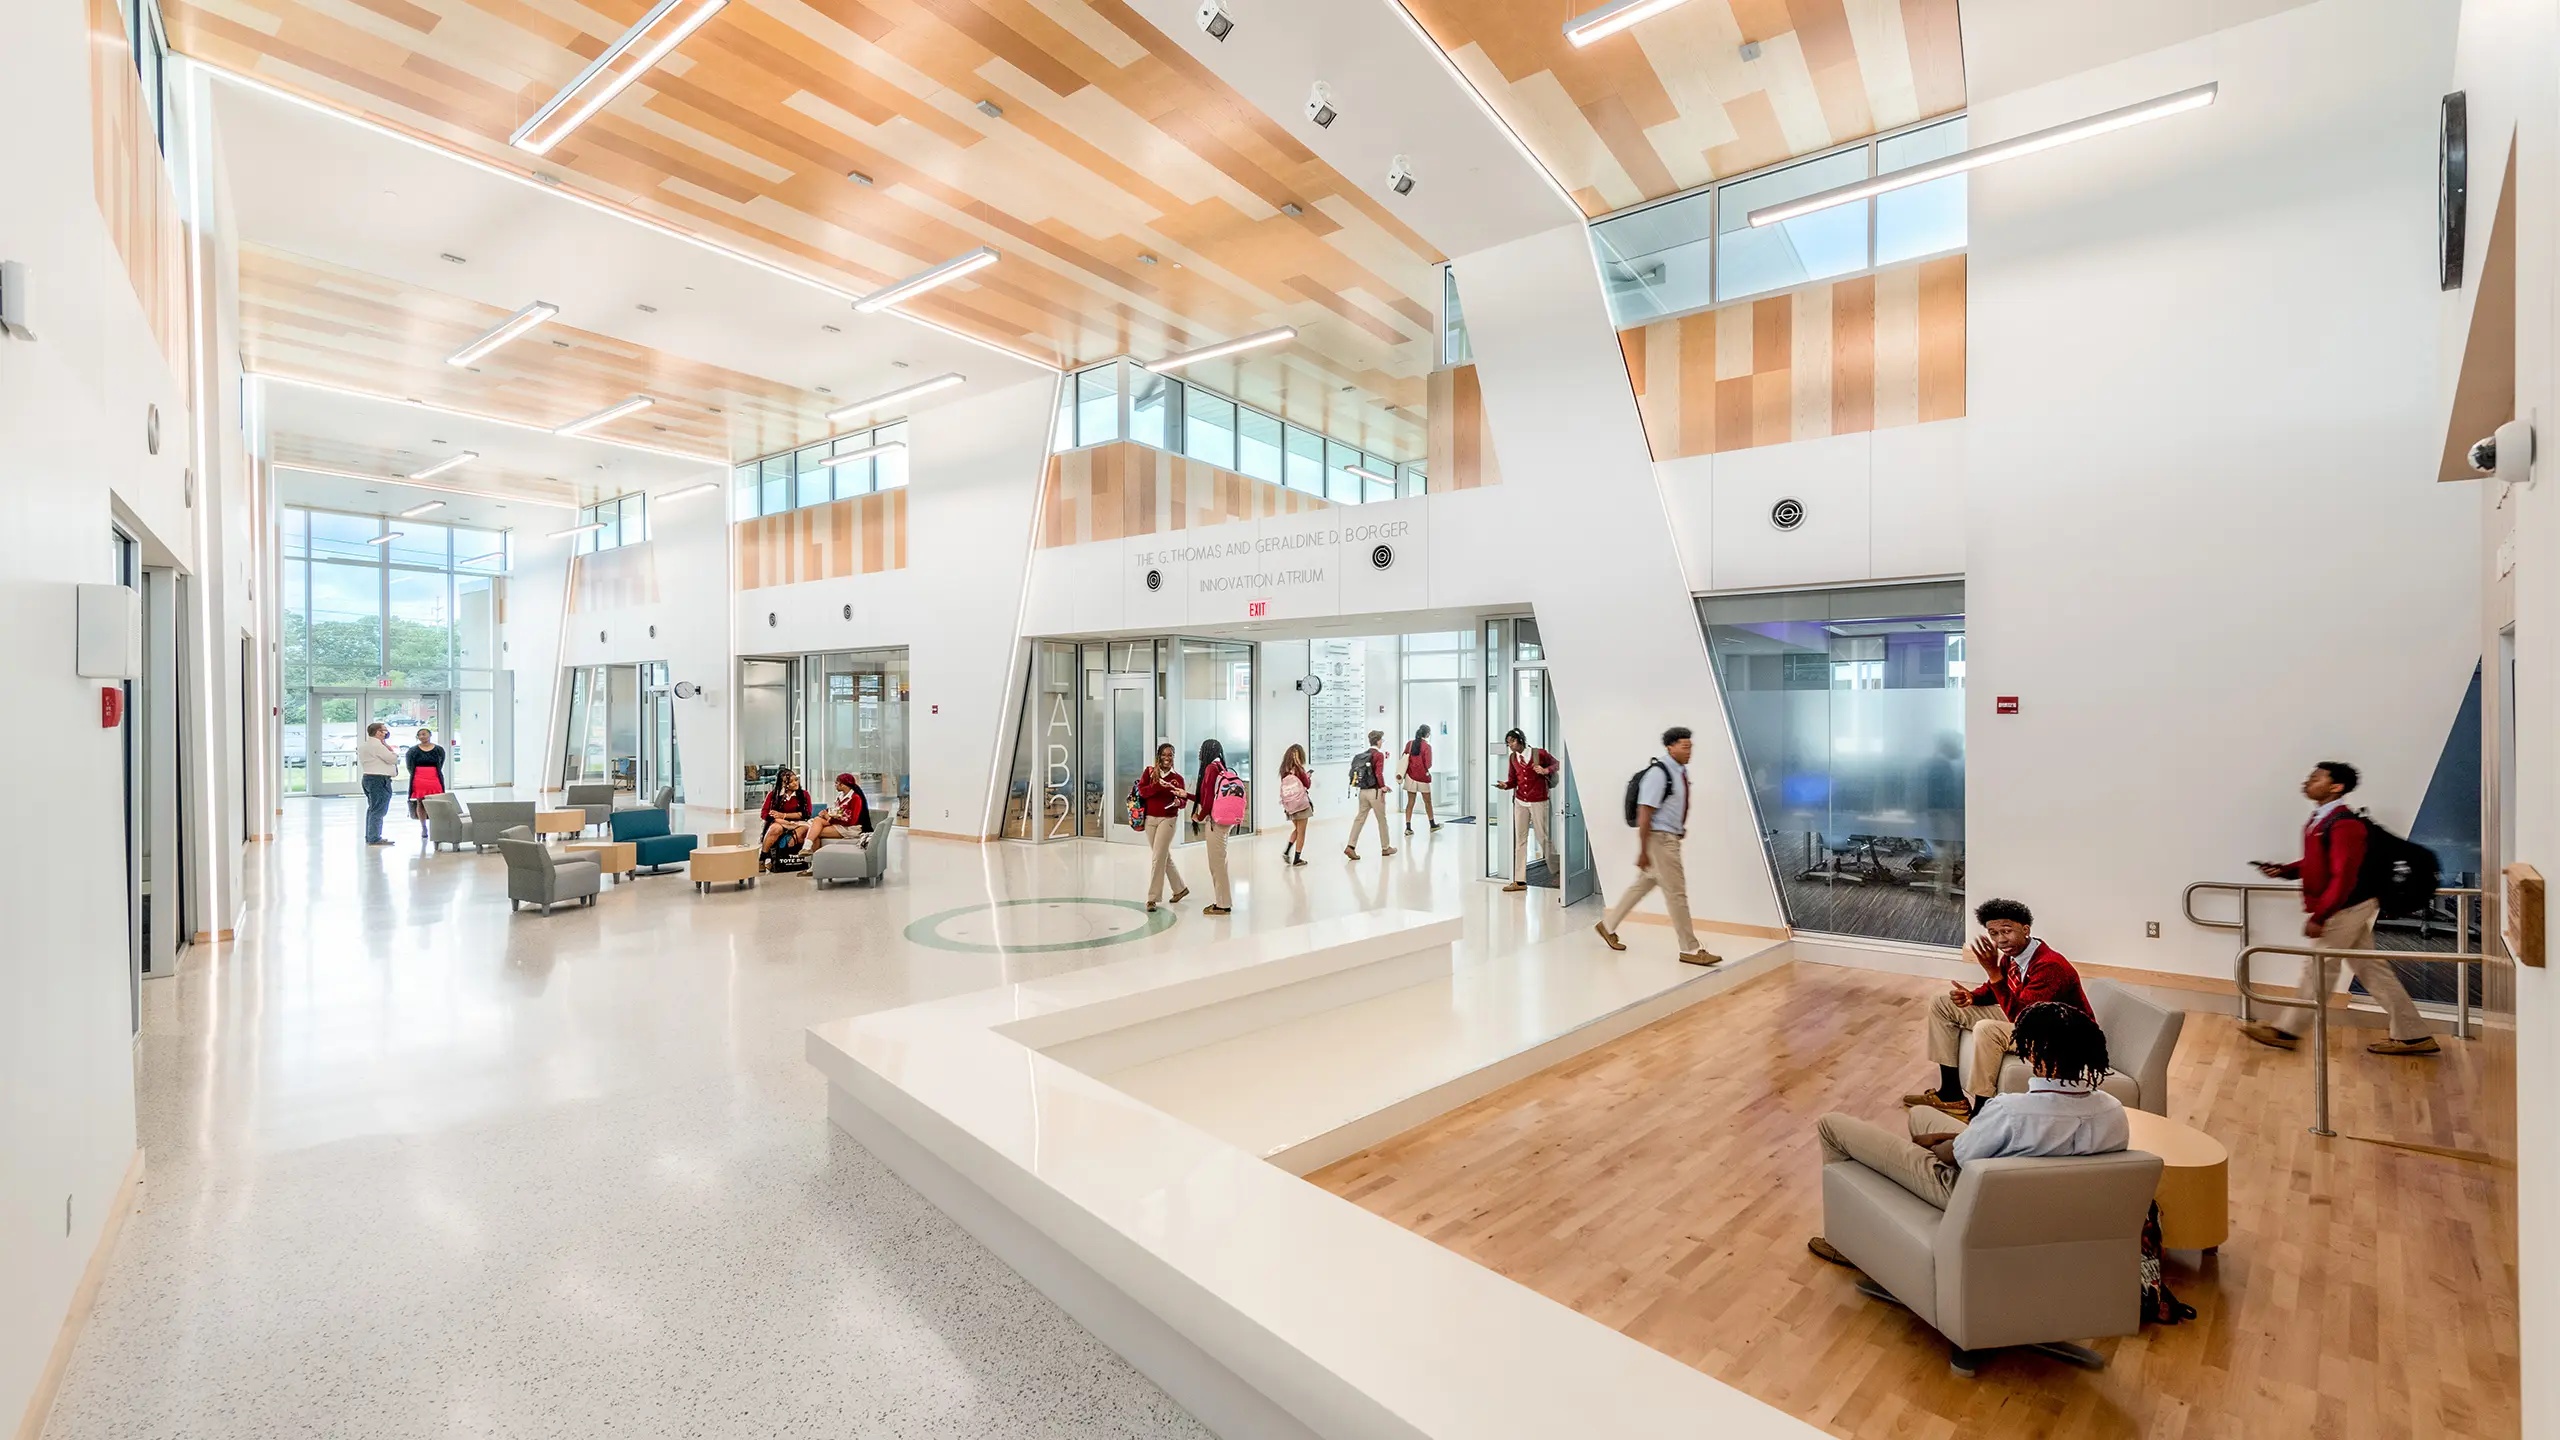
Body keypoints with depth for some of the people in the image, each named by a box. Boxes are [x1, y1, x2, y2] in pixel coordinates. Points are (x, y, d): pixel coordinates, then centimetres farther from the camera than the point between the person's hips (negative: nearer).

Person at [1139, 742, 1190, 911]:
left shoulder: (1177, 777, 0)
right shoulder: (1149, 772, 3)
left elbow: (1182, 802, 1)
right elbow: (1141, 791, -11)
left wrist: (1178, 801, -21)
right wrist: (1158, 785, -24)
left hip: (1167, 819, -3)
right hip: (1150, 819, 3)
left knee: (1157, 858, -8)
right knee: (1165, 856, 13)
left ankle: (1152, 898, -2)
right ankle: (1180, 888, 31)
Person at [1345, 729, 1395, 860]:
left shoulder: (1362, 755, 9)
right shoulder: (1379, 755, -11)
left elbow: (1357, 772, 12)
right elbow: (1379, 773, -20)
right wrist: (1383, 787, -9)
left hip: (1363, 791, 6)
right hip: (1375, 791, -6)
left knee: (1360, 818, 7)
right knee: (1382, 820, 9)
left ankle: (1351, 847, -3)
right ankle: (1385, 848, 21)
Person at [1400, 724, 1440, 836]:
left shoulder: (1409, 743, -1)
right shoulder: (1427, 746, -14)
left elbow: (1404, 759, 3)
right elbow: (1428, 764, -15)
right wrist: (1426, 769, 6)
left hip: (1410, 776, 3)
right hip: (1422, 776, -3)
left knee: (1410, 802, 6)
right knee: (1427, 802, 13)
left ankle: (1408, 827, 2)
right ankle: (1432, 824, 27)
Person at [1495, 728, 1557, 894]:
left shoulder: (1539, 754, -8)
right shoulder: (1513, 758, 5)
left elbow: (1556, 764, 6)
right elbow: (1514, 779, 8)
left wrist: (1546, 770, -12)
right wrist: (1506, 785, -12)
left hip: (1538, 802, -4)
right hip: (1520, 802, 5)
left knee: (1544, 837, 2)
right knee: (1520, 840, 4)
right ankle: (1520, 880, 7)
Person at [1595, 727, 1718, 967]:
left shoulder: (1681, 771, 7)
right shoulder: (1658, 773, -19)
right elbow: (1644, 814, -20)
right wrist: (1643, 851, -19)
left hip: (1671, 838, 9)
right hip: (1659, 838, -9)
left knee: (1644, 884, 17)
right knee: (1676, 892, -3)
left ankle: (1608, 926, 30)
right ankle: (1690, 950, 7)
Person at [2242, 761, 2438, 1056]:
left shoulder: (2344, 824, -22)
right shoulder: (2322, 820, 8)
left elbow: (2343, 877, -25)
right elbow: (2317, 865, 17)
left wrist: (2319, 916, -25)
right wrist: (2285, 869, 1)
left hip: (2347, 908, -9)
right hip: (2345, 908, 9)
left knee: (2318, 968, 1)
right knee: (2372, 969, 14)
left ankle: (2284, 1031, 10)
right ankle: (2412, 1035, 22)